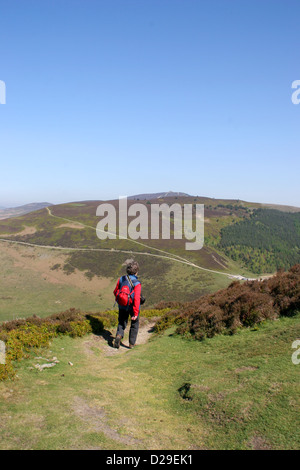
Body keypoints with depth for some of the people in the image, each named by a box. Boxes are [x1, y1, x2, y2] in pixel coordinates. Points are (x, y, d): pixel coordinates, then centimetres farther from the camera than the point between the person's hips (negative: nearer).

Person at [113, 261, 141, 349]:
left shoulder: (121, 279, -8)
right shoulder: (137, 284, -23)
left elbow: (116, 292, 4)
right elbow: (136, 299, -27)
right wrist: (136, 313, -23)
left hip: (122, 306, 3)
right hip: (133, 307, -3)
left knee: (122, 323, 18)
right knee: (134, 324, 19)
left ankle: (119, 335, -11)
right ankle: (131, 343, 24)